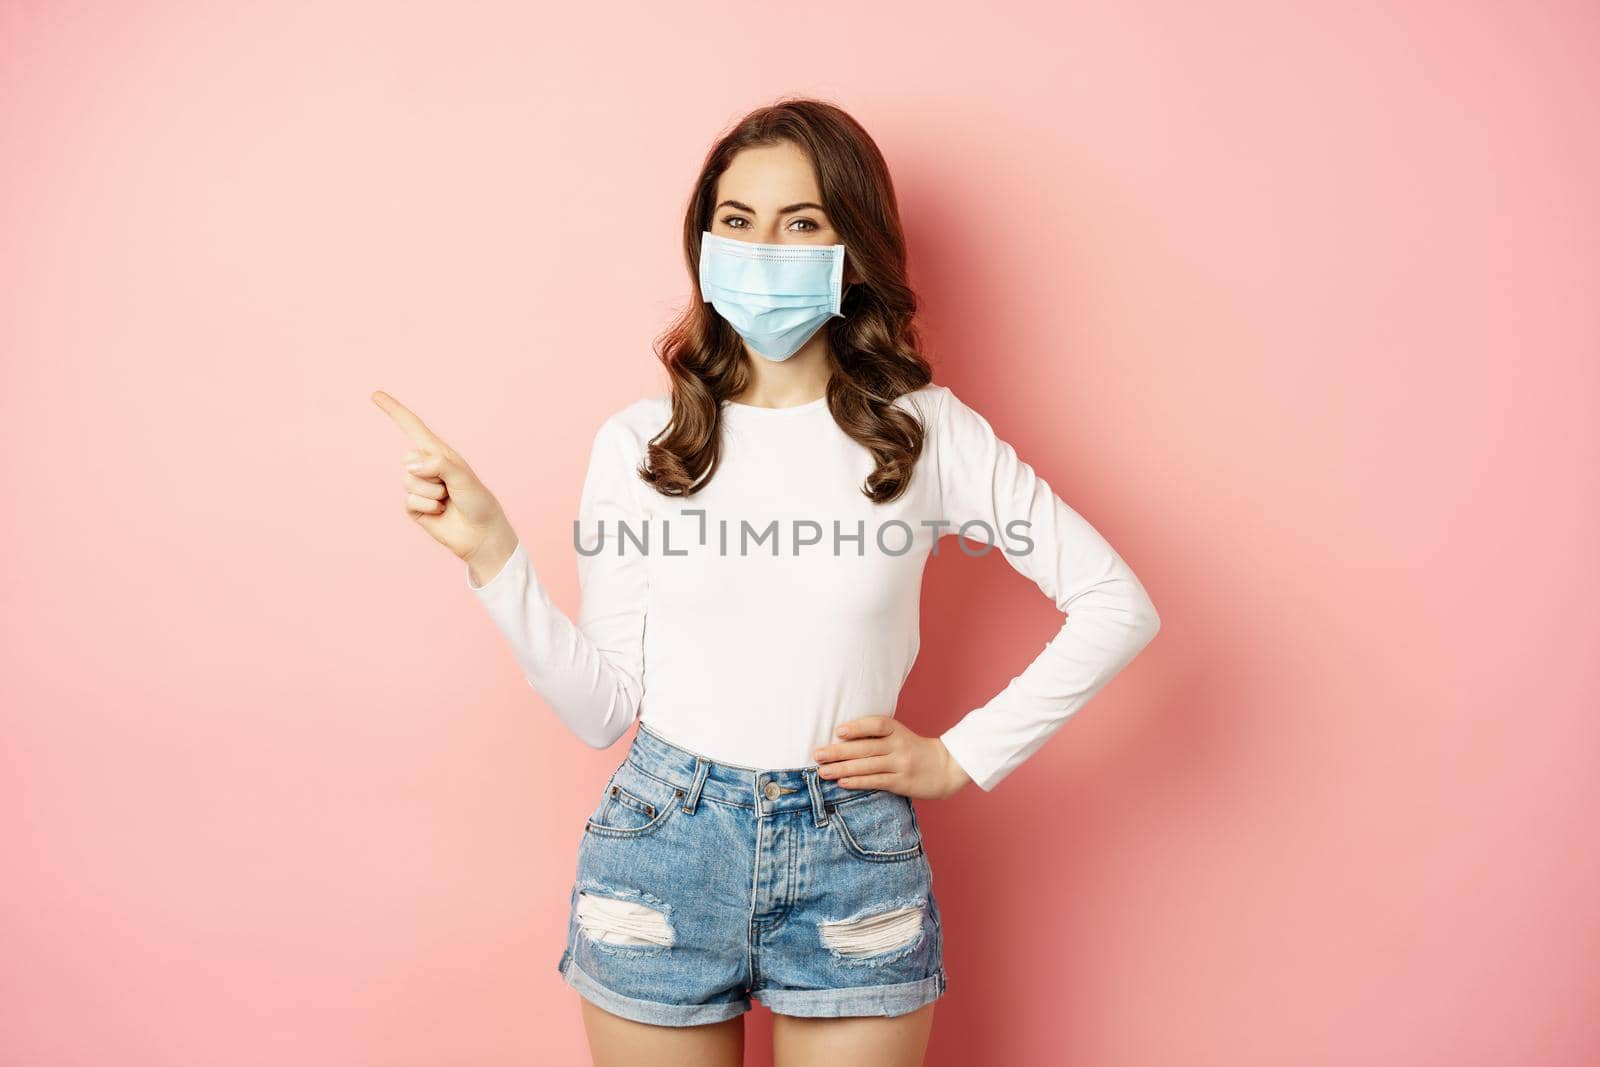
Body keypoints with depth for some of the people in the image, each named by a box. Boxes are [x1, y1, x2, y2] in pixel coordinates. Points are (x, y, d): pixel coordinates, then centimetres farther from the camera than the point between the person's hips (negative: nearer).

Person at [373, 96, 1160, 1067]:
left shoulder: (924, 431, -5)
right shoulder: (640, 442, -1)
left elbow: (1119, 606, -1)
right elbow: (603, 707, -3)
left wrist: (962, 758, -4)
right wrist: (489, 552, -10)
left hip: (854, 859, -1)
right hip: (662, 854, 1)